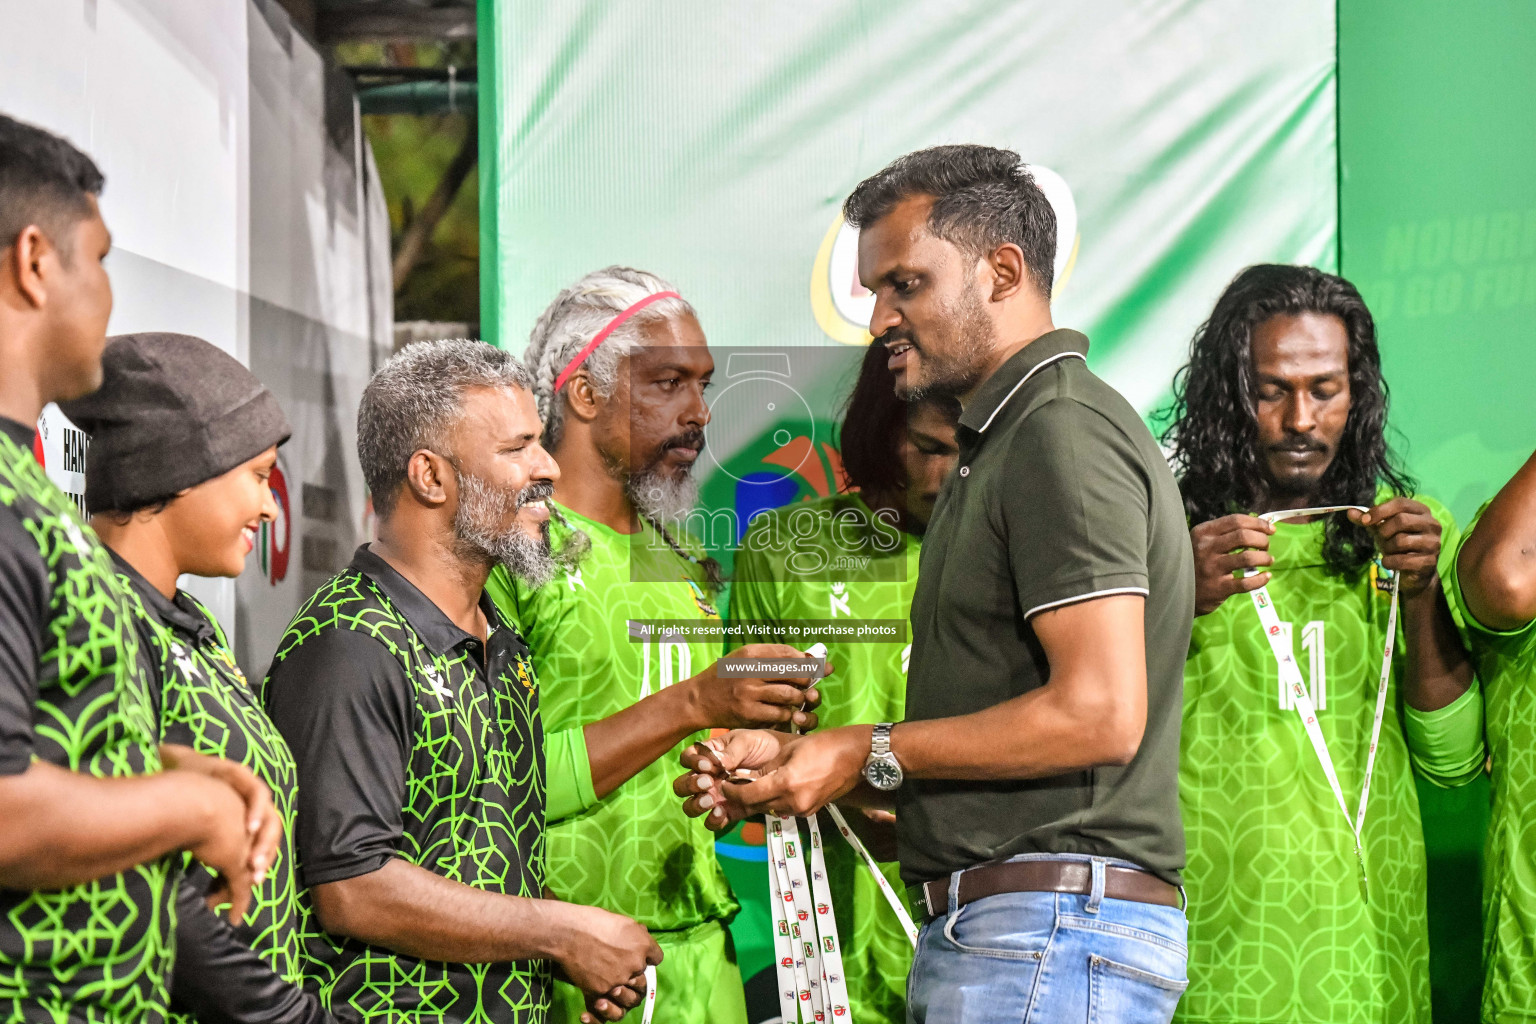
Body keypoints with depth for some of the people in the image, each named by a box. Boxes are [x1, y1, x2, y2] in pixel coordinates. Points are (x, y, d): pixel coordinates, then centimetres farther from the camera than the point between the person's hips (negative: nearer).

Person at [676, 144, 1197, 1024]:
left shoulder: (1064, 433, -11)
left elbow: (1099, 714, -21)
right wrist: (800, 758, 8)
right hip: (989, 926, 10)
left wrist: (869, 754, -12)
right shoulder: (1004, 442, 21)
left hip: (1056, 930, -10)